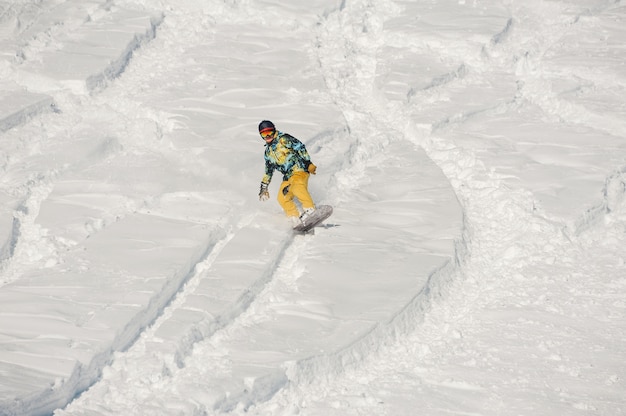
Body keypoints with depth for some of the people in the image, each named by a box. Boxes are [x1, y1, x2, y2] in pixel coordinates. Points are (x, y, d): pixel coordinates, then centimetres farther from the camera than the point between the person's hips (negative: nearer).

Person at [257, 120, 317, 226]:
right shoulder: (268, 151, 23)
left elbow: (300, 148, -7)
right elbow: (268, 170, 32)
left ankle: (309, 208, -42)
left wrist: (308, 163, -18)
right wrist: (264, 187, 30)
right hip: (288, 176, 7)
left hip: (299, 169, -7)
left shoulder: (284, 139, 2)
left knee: (297, 186, -36)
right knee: (283, 198, -12)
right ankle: (296, 220, -14)